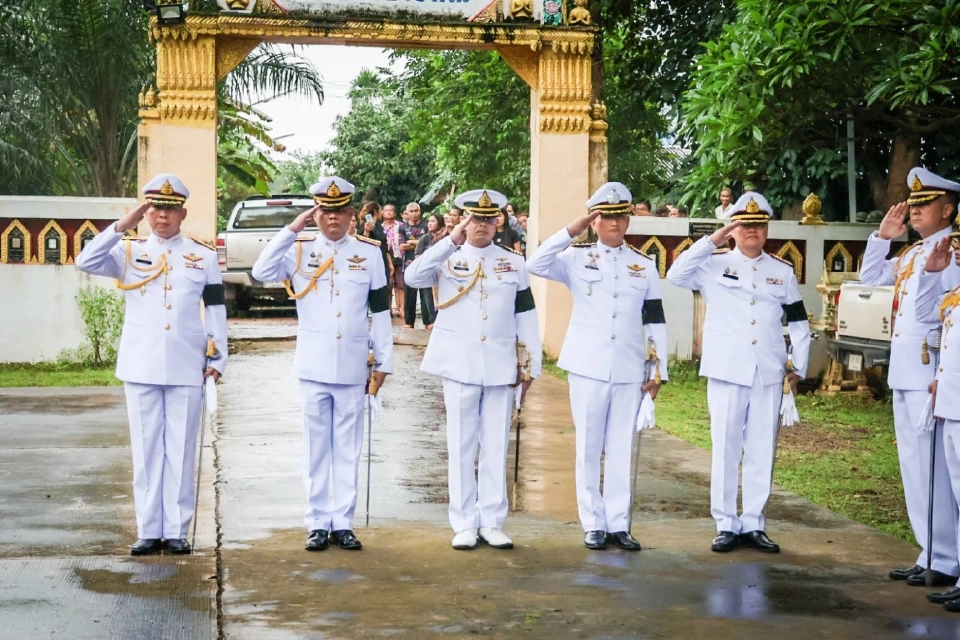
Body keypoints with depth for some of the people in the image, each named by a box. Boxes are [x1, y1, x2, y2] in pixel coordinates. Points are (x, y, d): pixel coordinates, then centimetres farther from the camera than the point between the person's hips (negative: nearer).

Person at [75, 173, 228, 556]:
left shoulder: (204, 256, 7)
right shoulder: (129, 252, 7)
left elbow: (216, 310, 7)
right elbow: (86, 262, -10)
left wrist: (218, 359, 1)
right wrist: (122, 226, -15)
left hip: (186, 368, 0)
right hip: (140, 367, 1)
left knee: (180, 449, 2)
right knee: (146, 449, 4)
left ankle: (177, 531, 8)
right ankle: (149, 530, 9)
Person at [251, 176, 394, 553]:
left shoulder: (369, 253, 4)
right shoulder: (299, 250, 2)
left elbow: (380, 310, 6)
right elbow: (261, 272, -15)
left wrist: (383, 360, 4)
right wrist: (292, 229, -16)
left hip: (352, 366, 0)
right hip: (313, 365, 0)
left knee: (348, 447, 6)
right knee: (316, 446, 5)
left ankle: (343, 523, 13)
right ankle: (318, 524, 12)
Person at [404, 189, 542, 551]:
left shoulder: (514, 264, 8)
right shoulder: (447, 259, 2)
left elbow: (526, 317, 9)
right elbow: (413, 276, -18)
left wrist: (529, 366, 4)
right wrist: (452, 241, -22)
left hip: (501, 367, 2)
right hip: (460, 366, -1)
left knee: (496, 447, 5)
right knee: (461, 447, 3)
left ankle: (492, 523, 12)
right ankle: (465, 524, 9)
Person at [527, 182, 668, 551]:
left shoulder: (644, 266, 9)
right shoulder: (577, 259, 3)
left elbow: (655, 321, 9)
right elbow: (536, 265, -14)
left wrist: (660, 370, 5)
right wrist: (572, 231, -15)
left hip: (629, 369, 2)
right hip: (588, 366, -2)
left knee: (622, 448, 4)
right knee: (589, 447, 3)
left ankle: (618, 524, 11)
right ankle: (593, 524, 10)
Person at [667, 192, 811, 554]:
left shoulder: (783, 271, 12)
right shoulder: (714, 264, 3)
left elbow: (798, 323, 15)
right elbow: (676, 276, -14)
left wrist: (798, 366, 7)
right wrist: (712, 241, -16)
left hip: (769, 374, 3)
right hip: (727, 372, -2)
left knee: (762, 450, 5)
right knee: (726, 449, 0)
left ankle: (754, 524, 13)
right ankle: (726, 525, 8)